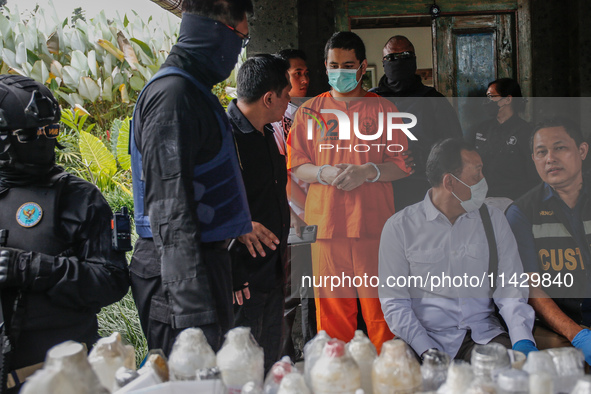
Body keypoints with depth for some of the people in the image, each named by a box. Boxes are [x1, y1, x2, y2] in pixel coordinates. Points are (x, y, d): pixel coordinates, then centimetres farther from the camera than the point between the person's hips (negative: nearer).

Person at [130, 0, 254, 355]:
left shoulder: (195, 90, 17)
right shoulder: (173, 93, -16)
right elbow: (170, 209, -23)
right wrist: (194, 306, -27)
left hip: (207, 256, 10)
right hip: (179, 272, -10)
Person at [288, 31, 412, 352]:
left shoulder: (383, 109, 8)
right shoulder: (310, 111, 12)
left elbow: (402, 165, 6)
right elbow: (295, 166, 10)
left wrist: (367, 172, -12)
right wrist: (325, 173, -10)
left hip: (373, 221, -1)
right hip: (325, 221, 1)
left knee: (379, 306, -2)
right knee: (332, 305, 1)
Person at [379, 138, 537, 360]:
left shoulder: (493, 220, 9)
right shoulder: (399, 227, -1)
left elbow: (509, 288, 5)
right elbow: (394, 301, -3)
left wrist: (523, 341, -13)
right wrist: (428, 351, -18)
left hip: (483, 334, 2)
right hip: (429, 337, -2)